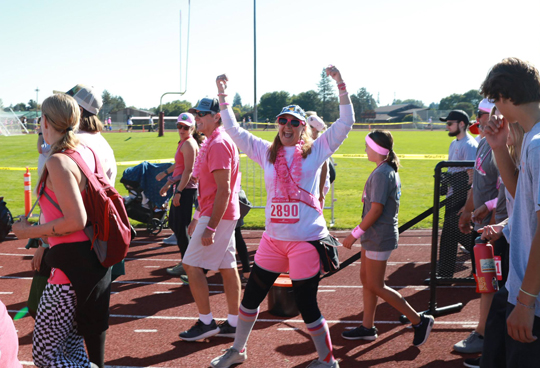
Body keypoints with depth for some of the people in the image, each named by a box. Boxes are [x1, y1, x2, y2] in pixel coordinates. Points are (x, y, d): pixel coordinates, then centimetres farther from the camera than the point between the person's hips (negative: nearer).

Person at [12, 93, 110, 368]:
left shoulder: (57, 162, -17)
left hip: (72, 262, -9)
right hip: (96, 258, 9)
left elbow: (76, 221, -23)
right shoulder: (87, 152, 7)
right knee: (72, 346, 22)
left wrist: (30, 231, -11)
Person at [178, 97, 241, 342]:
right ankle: (233, 323, 18)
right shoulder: (210, 142, 15)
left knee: (191, 265, -5)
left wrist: (211, 227, -24)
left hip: (217, 216, -10)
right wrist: (198, 218, 23)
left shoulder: (219, 143, -17)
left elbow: (223, 190, -22)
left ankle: (206, 322, 3)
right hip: (225, 215, 10)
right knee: (227, 268, 11)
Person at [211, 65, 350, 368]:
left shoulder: (316, 151, 0)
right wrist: (223, 95, 8)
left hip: (307, 240, -5)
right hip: (273, 239, 5)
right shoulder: (267, 152, 10)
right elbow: (234, 131, 12)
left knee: (307, 306, 0)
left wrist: (340, 84, -14)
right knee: (251, 296, 15)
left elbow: (346, 122, -7)